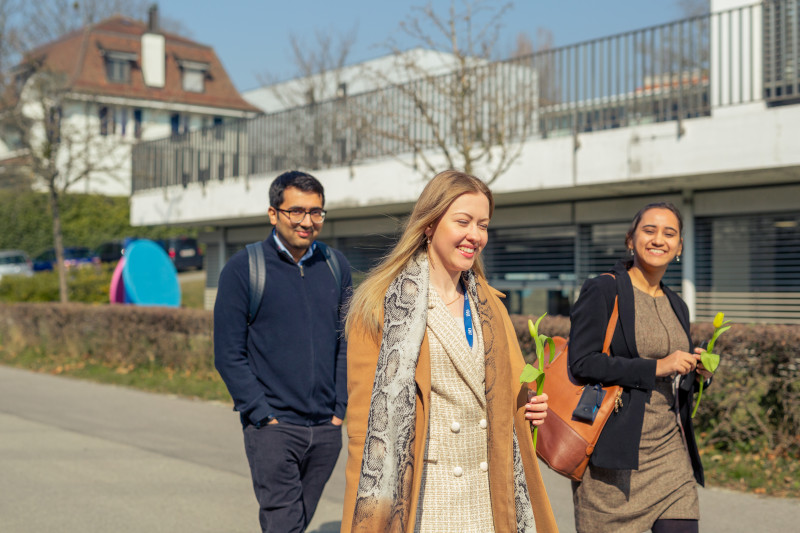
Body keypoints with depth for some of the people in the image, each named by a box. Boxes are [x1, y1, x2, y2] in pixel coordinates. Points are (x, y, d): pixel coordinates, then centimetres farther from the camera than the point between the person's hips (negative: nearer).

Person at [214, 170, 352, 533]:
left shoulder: (336, 266, 8)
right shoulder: (242, 269, -5)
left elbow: (346, 344, 12)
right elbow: (229, 355, -6)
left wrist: (340, 408, 4)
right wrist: (263, 416, -12)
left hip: (326, 430, 4)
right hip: (272, 427, -4)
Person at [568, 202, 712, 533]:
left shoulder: (676, 306, 17)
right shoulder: (602, 291, -5)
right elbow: (581, 363, -16)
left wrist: (696, 372, 3)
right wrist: (655, 367, -17)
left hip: (670, 449, 6)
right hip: (614, 453, -6)